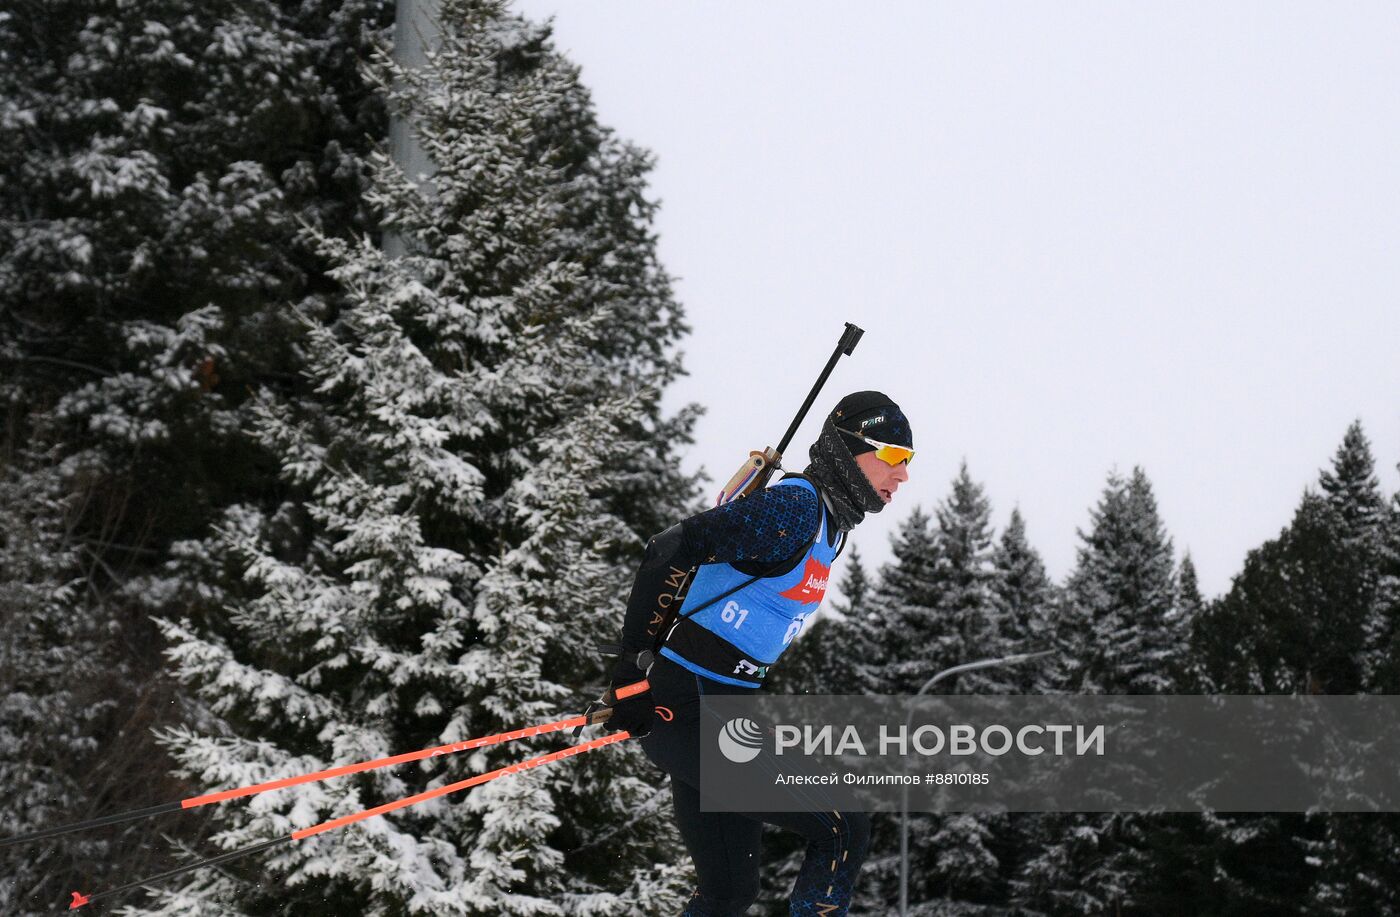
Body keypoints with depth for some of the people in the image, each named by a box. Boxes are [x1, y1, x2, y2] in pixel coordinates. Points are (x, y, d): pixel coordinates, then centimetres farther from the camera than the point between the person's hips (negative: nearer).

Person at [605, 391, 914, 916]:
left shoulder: (830, 523, 13)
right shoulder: (795, 508, -17)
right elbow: (670, 550, -23)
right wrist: (636, 664, -21)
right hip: (692, 714, -10)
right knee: (843, 832, -9)